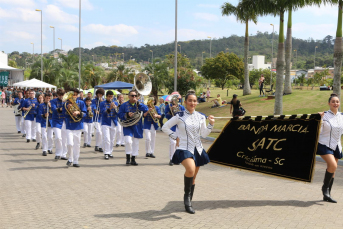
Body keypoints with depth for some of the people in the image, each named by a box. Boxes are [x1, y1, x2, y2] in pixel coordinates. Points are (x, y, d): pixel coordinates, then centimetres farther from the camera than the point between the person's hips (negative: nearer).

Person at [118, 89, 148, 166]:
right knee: (128, 141, -19)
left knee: (136, 143, 6)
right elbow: (119, 115, -1)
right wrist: (127, 115, -17)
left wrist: (138, 103, -18)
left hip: (137, 127, 3)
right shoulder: (124, 105, 3)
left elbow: (146, 109, -10)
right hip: (128, 127, -2)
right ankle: (128, 157, 0)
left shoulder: (139, 104, 8)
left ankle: (133, 159, 18)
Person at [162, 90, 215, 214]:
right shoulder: (179, 116, -4)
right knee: (190, 170, -32)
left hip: (198, 150, 5)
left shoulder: (201, 117, 7)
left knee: (193, 177, 10)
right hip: (184, 149, -5)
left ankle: (188, 203, 25)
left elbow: (204, 134, 9)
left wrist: (211, 124, -5)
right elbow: (165, 127, 2)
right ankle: (186, 195, -10)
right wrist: (175, 137, -3)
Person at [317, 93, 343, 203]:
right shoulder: (324, 115, -6)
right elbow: (318, 131, -9)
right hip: (324, 145, -6)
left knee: (332, 170, 8)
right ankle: (325, 187, -4)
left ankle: (327, 195, 18)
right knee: (333, 165, -25)